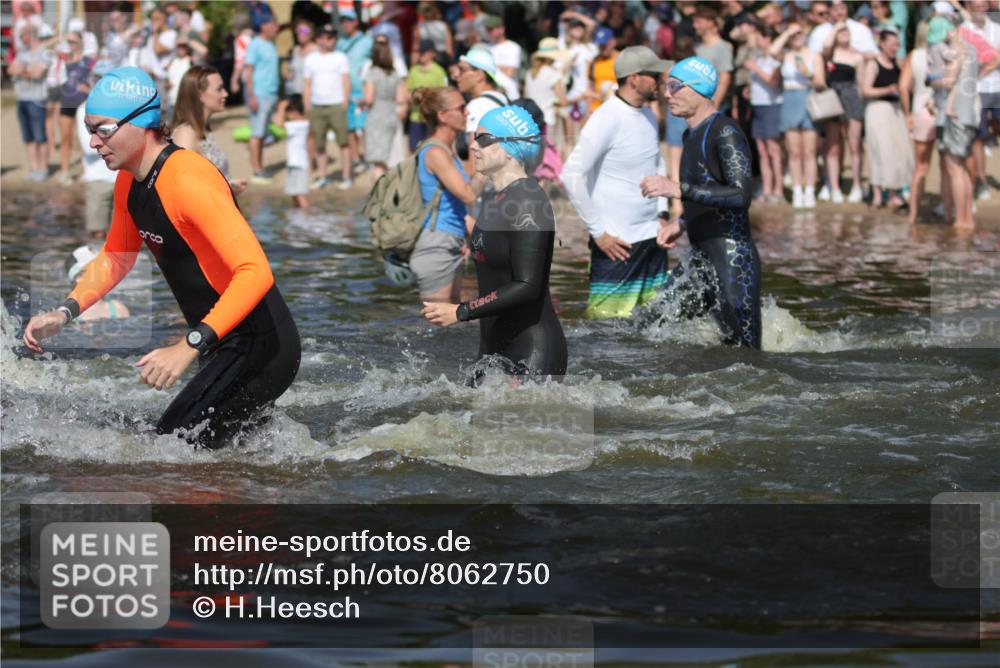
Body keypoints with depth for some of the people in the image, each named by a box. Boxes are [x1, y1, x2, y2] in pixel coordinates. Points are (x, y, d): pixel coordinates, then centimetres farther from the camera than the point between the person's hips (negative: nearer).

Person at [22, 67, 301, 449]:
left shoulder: (188, 181, -24)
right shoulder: (129, 184, 6)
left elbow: (256, 272, -32)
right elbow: (115, 259, 24)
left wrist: (189, 346, -38)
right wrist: (64, 313, 7)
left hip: (261, 348, -10)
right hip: (224, 349, 10)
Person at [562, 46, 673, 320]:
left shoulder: (649, 117, 10)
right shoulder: (606, 120, -15)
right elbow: (572, 175, -20)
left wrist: (662, 213, 15)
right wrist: (598, 231, -17)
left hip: (652, 236, 8)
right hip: (617, 242, -8)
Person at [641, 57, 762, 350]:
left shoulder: (725, 132, -13)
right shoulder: (693, 136, 16)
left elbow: (741, 194, -25)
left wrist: (677, 189, -28)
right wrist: (683, 224, 13)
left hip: (733, 261, -10)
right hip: (701, 259, 10)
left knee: (744, 356, -7)